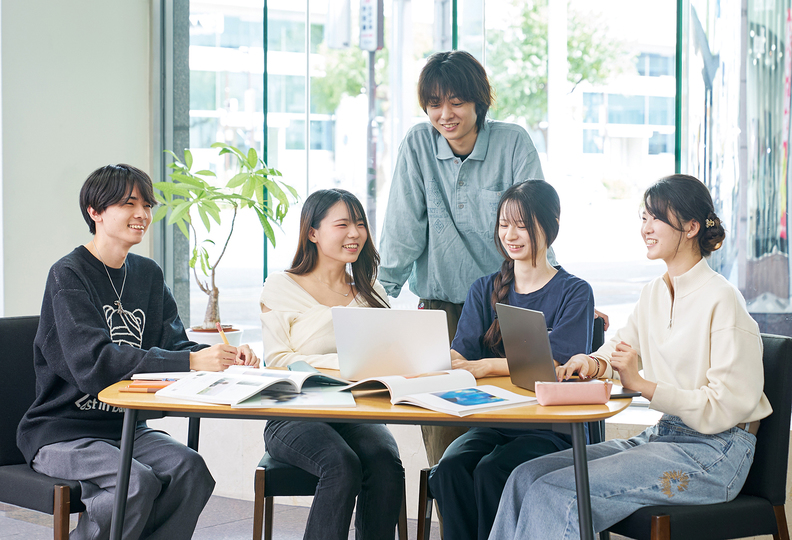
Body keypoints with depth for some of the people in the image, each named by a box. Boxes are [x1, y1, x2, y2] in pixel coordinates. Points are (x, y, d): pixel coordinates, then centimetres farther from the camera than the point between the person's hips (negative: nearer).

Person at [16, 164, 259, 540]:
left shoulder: (148, 275, 11)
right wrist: (191, 362, -35)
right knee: (138, 482, -30)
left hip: (125, 425, 6)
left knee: (190, 470, -21)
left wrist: (225, 358, -20)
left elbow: (173, 343, 3)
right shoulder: (69, 275, -12)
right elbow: (93, 361, -26)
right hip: (62, 433, -6)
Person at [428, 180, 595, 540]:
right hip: (492, 422, 4)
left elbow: (556, 366, -13)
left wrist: (489, 366, -26)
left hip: (552, 428, -4)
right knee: (449, 469, -27)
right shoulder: (484, 291, 16)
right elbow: (460, 354, 2)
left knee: (491, 471, -31)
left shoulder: (574, 293, 1)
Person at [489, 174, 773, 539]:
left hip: (715, 453, -8)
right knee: (526, 477, -8)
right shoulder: (653, 294, 11)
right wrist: (594, 363, -2)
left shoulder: (721, 300, -15)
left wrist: (641, 384, -22)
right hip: (663, 436, 8)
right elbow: (621, 345, 23)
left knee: (555, 493, -22)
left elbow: (727, 407, -18)